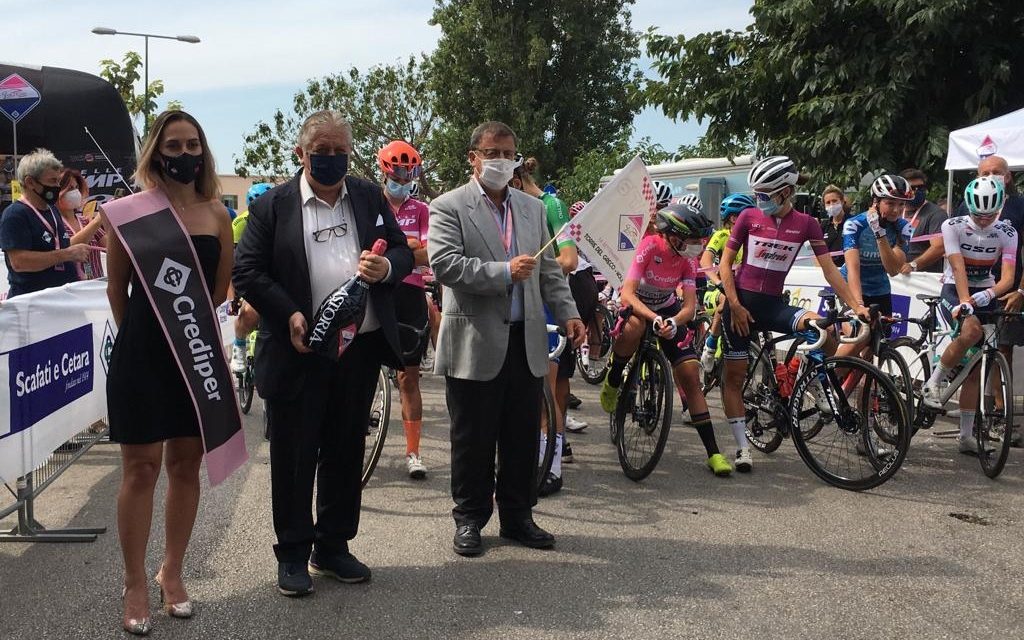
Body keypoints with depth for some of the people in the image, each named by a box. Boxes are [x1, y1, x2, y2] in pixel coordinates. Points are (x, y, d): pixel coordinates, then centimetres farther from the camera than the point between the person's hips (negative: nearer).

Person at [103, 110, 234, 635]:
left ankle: (172, 573, 24)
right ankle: (135, 586, 12)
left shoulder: (217, 214, 3)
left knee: (186, 464, 10)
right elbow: (117, 287, 4)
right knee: (141, 468, 1)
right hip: (143, 353, -3)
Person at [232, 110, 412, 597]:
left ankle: (333, 547, 26)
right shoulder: (272, 206, -2)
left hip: (360, 349, 4)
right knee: (293, 456, 5)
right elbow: (246, 271, -6)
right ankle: (293, 555, 18)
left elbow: (403, 253, 11)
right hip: (298, 352, -3)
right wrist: (289, 313, -18)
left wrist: (386, 267, -12)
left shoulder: (370, 197, 9)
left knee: (346, 451, 13)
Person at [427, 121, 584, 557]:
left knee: (523, 437, 11)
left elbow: (549, 270, 16)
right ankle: (470, 519, 19)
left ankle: (517, 516, 24)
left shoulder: (533, 208, 15)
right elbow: (444, 263, -17)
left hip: (525, 342, 5)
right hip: (475, 344, -5)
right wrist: (504, 272, -22)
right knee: (473, 440, 5)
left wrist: (567, 313, 4)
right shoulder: (449, 207, -3)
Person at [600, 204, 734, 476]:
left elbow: (690, 306, -18)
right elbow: (627, 293, -32)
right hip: (637, 305, -3)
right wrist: (654, 318, -47)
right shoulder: (650, 246, -27)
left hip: (667, 310, 3)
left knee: (690, 375, -10)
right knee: (634, 328, -42)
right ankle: (612, 382, -14)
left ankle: (713, 452, -7)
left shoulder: (687, 259, -15)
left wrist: (673, 323, -40)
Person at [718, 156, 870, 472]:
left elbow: (830, 270, -2)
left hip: (773, 304, 0)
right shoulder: (749, 217, -3)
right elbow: (725, 263, 0)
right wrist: (734, 305, -10)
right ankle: (742, 447, 7)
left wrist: (856, 306, -10)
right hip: (741, 301, 0)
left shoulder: (806, 224, -1)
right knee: (734, 375, -1)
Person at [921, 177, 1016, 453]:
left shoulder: (1007, 233, -6)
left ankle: (966, 436, 7)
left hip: (986, 295, 3)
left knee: (975, 370, 1)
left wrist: (988, 295, -37)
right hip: (954, 290, -3)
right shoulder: (953, 226, -12)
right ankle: (935, 381, -16)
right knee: (972, 330, -36)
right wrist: (964, 303, -35)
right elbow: (958, 268, -21)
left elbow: (1007, 277, -16)